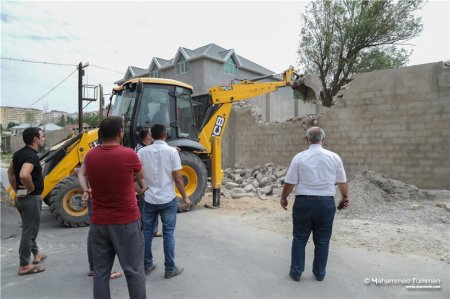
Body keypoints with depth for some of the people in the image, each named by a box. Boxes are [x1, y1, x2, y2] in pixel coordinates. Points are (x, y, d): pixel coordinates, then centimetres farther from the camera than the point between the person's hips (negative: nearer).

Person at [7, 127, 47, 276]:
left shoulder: (19, 153, 8)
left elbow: (10, 172, 19)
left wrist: (17, 190, 20)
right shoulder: (32, 156, -22)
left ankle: (36, 254, 40)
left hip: (21, 197, 10)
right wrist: (31, 189, -22)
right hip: (31, 198, -10)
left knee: (29, 228, 23)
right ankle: (24, 266, 12)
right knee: (29, 231, 1)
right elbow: (24, 175, -39)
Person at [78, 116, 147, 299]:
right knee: (134, 270, 8)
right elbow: (141, 176, 6)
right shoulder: (129, 154, -14)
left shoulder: (90, 156, -1)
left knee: (101, 271, 14)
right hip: (127, 221, -4)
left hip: (99, 222, 5)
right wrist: (143, 187, 25)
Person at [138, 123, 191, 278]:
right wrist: (185, 197, 0)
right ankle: (170, 269, 17)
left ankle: (147, 265, 28)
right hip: (168, 200, -3)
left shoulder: (142, 152, -2)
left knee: (147, 233, 16)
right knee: (168, 234, 7)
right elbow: (177, 178, -10)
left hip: (149, 199, 3)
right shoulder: (172, 151, -10)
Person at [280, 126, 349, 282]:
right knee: (322, 240, 16)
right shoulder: (334, 157, -1)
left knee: (300, 238, 12)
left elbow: (289, 183, -5)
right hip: (326, 203, 2)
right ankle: (320, 273, 28)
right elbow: (342, 182, 6)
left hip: (304, 202, -1)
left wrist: (283, 198, 12)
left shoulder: (299, 157, -7)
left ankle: (296, 272, 21)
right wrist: (345, 198, 25)